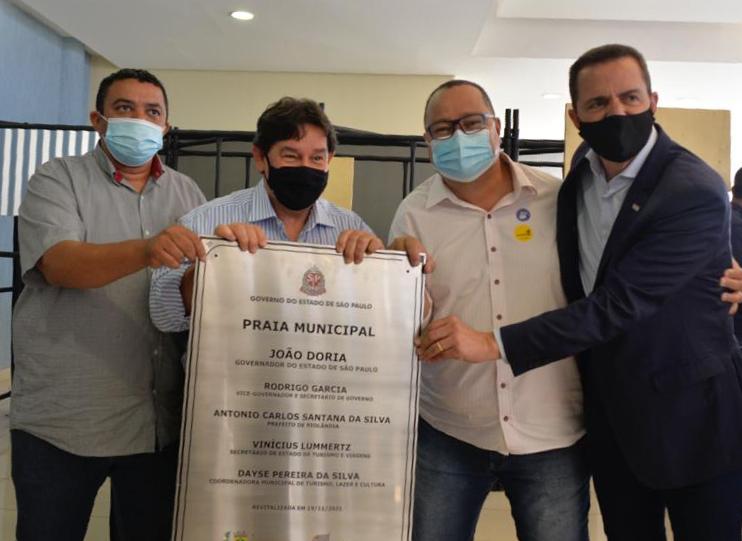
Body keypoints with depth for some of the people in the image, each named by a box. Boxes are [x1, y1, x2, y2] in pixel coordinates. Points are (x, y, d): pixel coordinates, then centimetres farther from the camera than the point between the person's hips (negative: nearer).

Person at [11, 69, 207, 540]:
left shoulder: (187, 193, 10)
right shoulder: (57, 179, -2)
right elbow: (60, 264, -21)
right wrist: (145, 250, -37)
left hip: (160, 419, 4)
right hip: (61, 420, -3)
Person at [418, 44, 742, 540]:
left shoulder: (695, 193, -22)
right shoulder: (585, 167, 0)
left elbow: (618, 303, -27)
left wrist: (495, 344, -29)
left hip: (692, 416, -5)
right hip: (609, 416, 6)